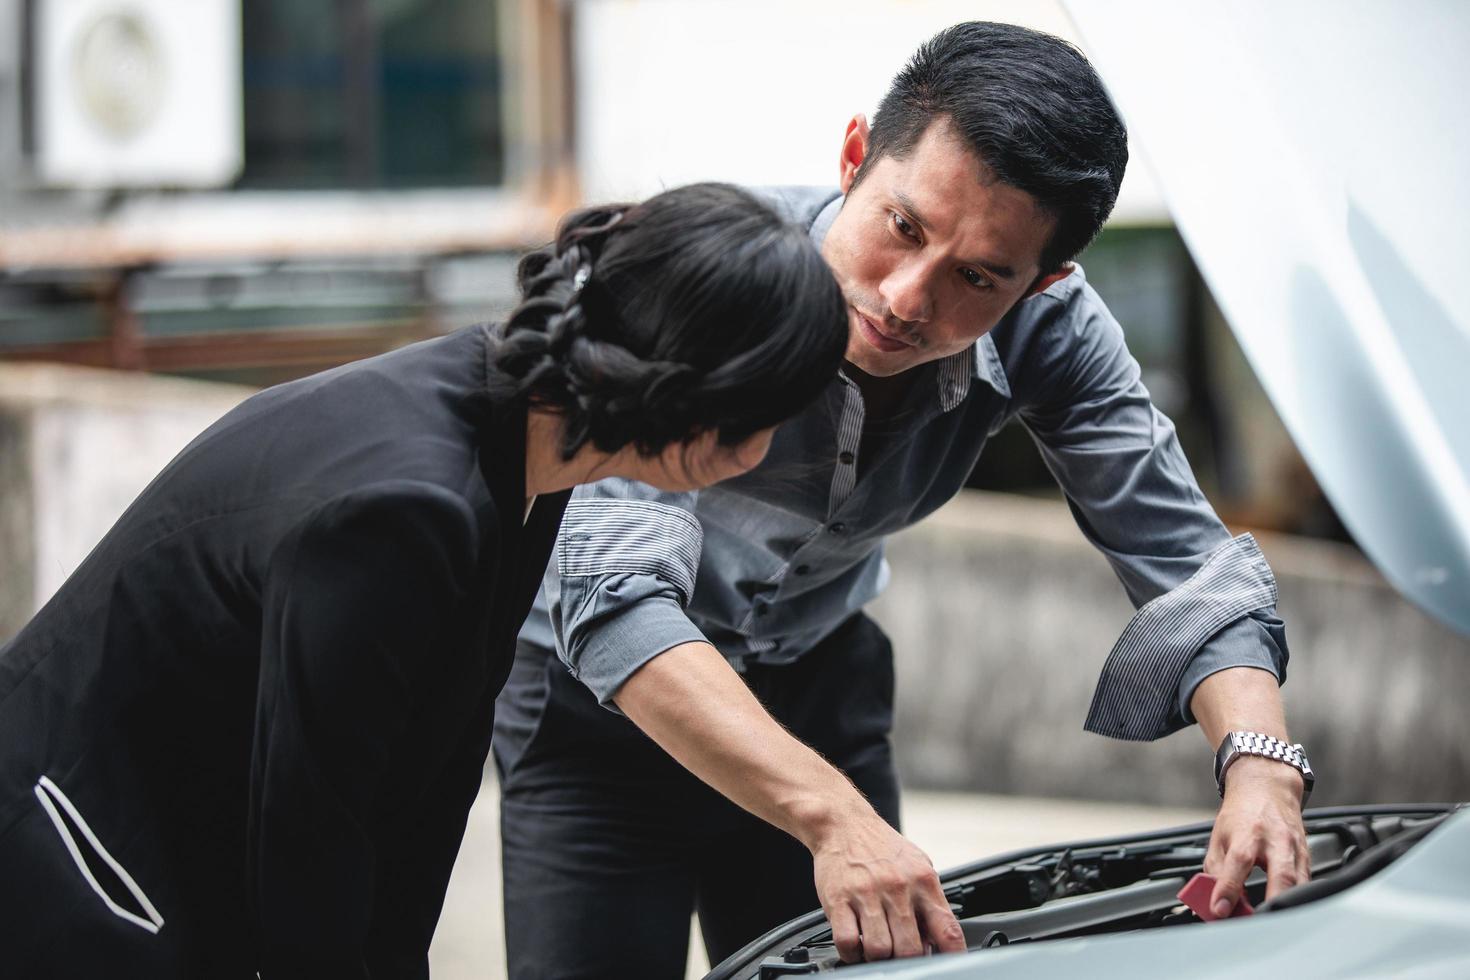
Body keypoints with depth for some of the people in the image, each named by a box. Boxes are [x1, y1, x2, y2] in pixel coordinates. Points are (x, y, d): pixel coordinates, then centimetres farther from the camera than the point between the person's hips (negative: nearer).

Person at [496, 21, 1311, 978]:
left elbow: (1188, 556, -16)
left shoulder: (1046, 328, -20)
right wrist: (833, 816, -57)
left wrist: (1261, 762, -38)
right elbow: (614, 596, -45)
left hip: (819, 681, 4)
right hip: (602, 695, -3)